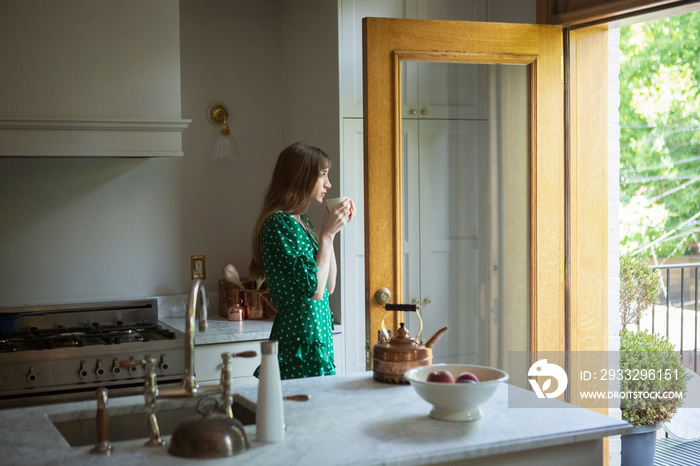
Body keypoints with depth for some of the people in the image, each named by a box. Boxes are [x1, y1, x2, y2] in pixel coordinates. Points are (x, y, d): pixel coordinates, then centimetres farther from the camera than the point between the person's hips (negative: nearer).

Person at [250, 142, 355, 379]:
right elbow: (314, 290, -19)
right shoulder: (279, 224, -15)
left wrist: (331, 231, 9)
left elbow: (329, 286, 16)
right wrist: (327, 234, -11)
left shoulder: (301, 221, 13)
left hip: (318, 341, 9)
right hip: (300, 343, -9)